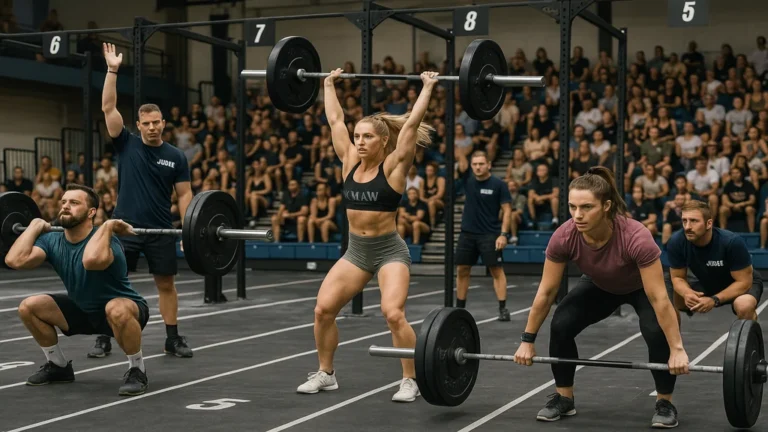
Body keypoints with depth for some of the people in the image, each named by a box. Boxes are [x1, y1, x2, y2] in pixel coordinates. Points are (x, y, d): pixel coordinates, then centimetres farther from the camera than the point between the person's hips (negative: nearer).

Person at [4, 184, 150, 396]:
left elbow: (92, 260, -55)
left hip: (127, 310, -7)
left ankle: (137, 371, -18)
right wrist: (36, 225, -13)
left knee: (116, 310, -42)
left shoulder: (103, 241, -30)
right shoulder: (53, 241, -10)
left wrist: (108, 226, -40)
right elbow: (15, 260, -25)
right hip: (84, 310, 7)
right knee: (28, 307, -6)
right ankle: (59, 366, 13)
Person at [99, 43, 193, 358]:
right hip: (124, 226, -1)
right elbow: (108, 107, -6)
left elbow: (184, 194, 4)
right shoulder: (126, 144, 0)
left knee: (166, 284, 7)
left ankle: (172, 339, 17)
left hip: (161, 230, 1)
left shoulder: (176, 157, 2)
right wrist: (112, 71, -13)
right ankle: (104, 339, 9)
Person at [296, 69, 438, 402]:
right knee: (323, 309, -5)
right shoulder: (349, 162, 3)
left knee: (393, 314, -21)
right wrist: (329, 85, 17)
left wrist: (428, 88, -12)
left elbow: (411, 124, -15)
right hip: (355, 250, 5)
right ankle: (325, 374, 13)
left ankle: (411, 381, -5)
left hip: (390, 251, -5)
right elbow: (335, 120, 9)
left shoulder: (393, 167, -9)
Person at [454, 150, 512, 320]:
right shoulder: (467, 177, 3)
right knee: (461, 270, 7)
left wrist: (503, 234, -15)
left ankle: (503, 309, -3)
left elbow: (507, 210, -7)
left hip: (490, 234, -4)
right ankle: (459, 308, 17)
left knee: (496, 269, -5)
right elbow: (461, 162, -11)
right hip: (467, 233, 4)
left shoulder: (498, 184, -7)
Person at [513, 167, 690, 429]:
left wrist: (677, 349, -37)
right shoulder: (563, 237, -32)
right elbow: (546, 292, -21)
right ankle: (564, 398, 3)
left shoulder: (636, 237, -43)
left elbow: (658, 298, -39)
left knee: (656, 332, -28)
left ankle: (665, 404, -5)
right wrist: (527, 341, -16)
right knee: (561, 325, -17)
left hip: (642, 287, -3)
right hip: (600, 286, 3)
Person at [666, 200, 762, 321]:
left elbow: (743, 281, -26)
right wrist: (687, 293, -35)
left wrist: (714, 300, -39)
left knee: (744, 306, -37)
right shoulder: (676, 242, -25)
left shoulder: (732, 242, -35)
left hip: (741, 284, -5)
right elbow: (678, 277, -12)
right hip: (708, 284, 5)